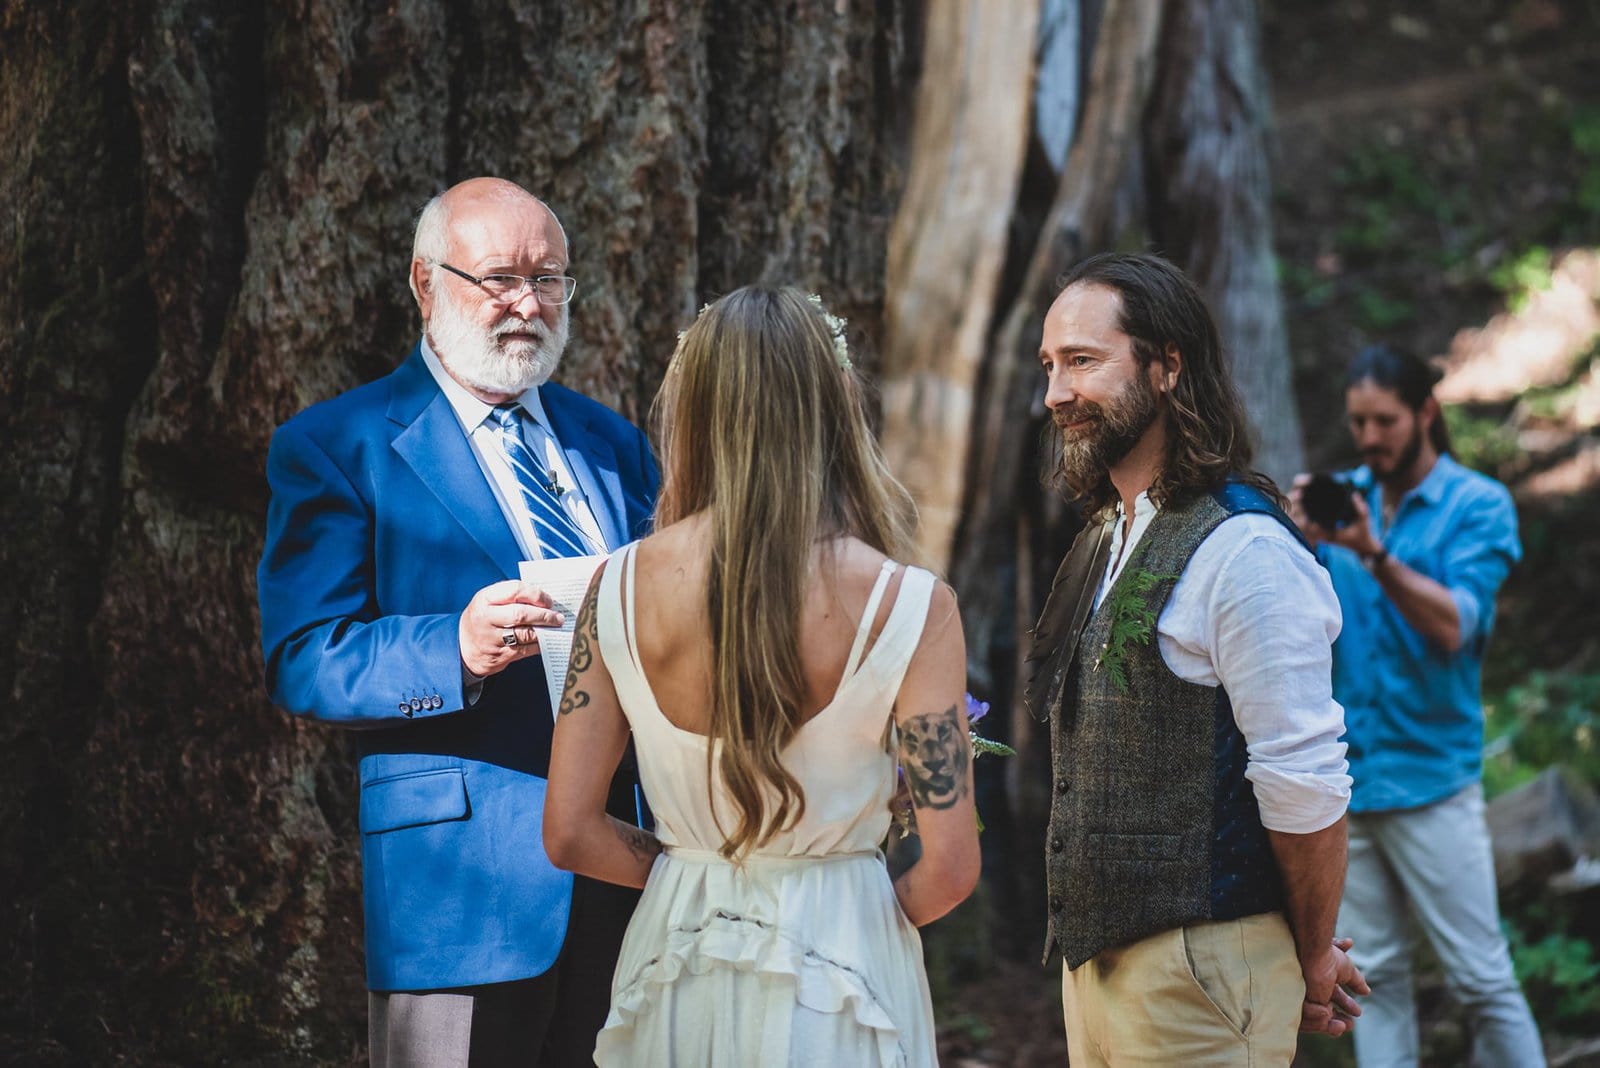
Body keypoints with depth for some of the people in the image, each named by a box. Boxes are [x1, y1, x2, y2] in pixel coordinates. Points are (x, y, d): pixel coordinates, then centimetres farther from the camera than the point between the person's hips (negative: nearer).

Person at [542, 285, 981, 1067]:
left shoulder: (620, 587, -7)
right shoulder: (909, 606, -14)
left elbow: (569, 834, -4)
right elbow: (948, 867, -14)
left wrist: (692, 872, 11)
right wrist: (875, 912, 6)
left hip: (675, 964, 2)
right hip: (836, 980, -2)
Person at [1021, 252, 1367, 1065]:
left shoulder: (1244, 550, -17)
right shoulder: (1105, 543, 12)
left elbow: (1306, 786, -17)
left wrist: (1314, 961, -6)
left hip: (1200, 969, -8)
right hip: (1094, 953, 9)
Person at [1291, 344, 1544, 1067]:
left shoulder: (1478, 506, -1)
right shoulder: (1341, 497, 10)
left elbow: (1453, 626, -14)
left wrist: (1375, 554, -26)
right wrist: (1304, 546, -17)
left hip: (1429, 771, -4)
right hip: (1343, 775, 4)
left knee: (1482, 979, -3)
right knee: (1373, 977, 6)